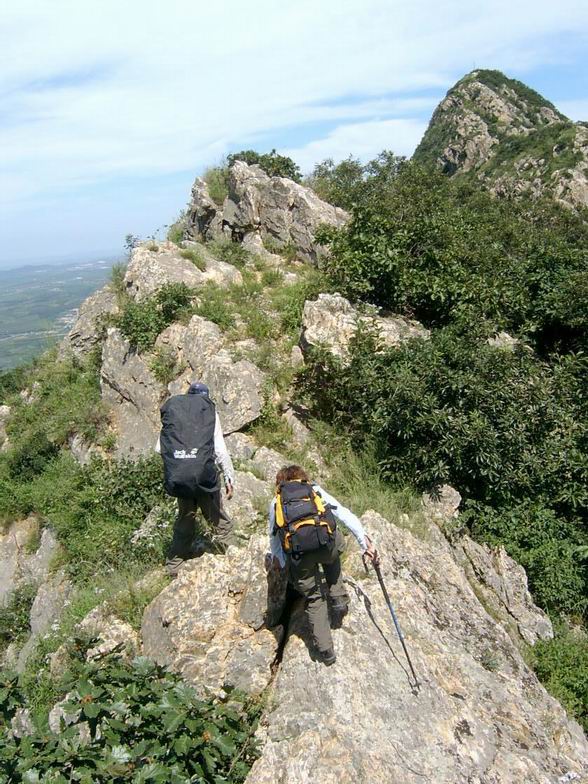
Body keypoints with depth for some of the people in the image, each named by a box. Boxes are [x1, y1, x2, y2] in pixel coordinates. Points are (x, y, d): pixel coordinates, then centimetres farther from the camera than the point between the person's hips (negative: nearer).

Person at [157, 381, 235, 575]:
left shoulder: (171, 408, 10)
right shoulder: (209, 409, 2)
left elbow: (159, 448, 6)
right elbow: (220, 449, -4)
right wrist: (229, 477, 3)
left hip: (177, 478, 4)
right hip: (204, 476, -4)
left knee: (185, 519, 21)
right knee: (221, 523, 13)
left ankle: (175, 566, 26)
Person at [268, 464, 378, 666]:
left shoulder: (276, 502, 27)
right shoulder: (316, 490, 26)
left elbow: (274, 538, 30)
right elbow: (346, 515, 19)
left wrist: (281, 562, 44)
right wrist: (366, 543, 21)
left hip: (298, 553, 0)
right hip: (326, 541, 0)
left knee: (314, 598, 20)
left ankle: (325, 650, 19)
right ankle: (339, 599, 29)